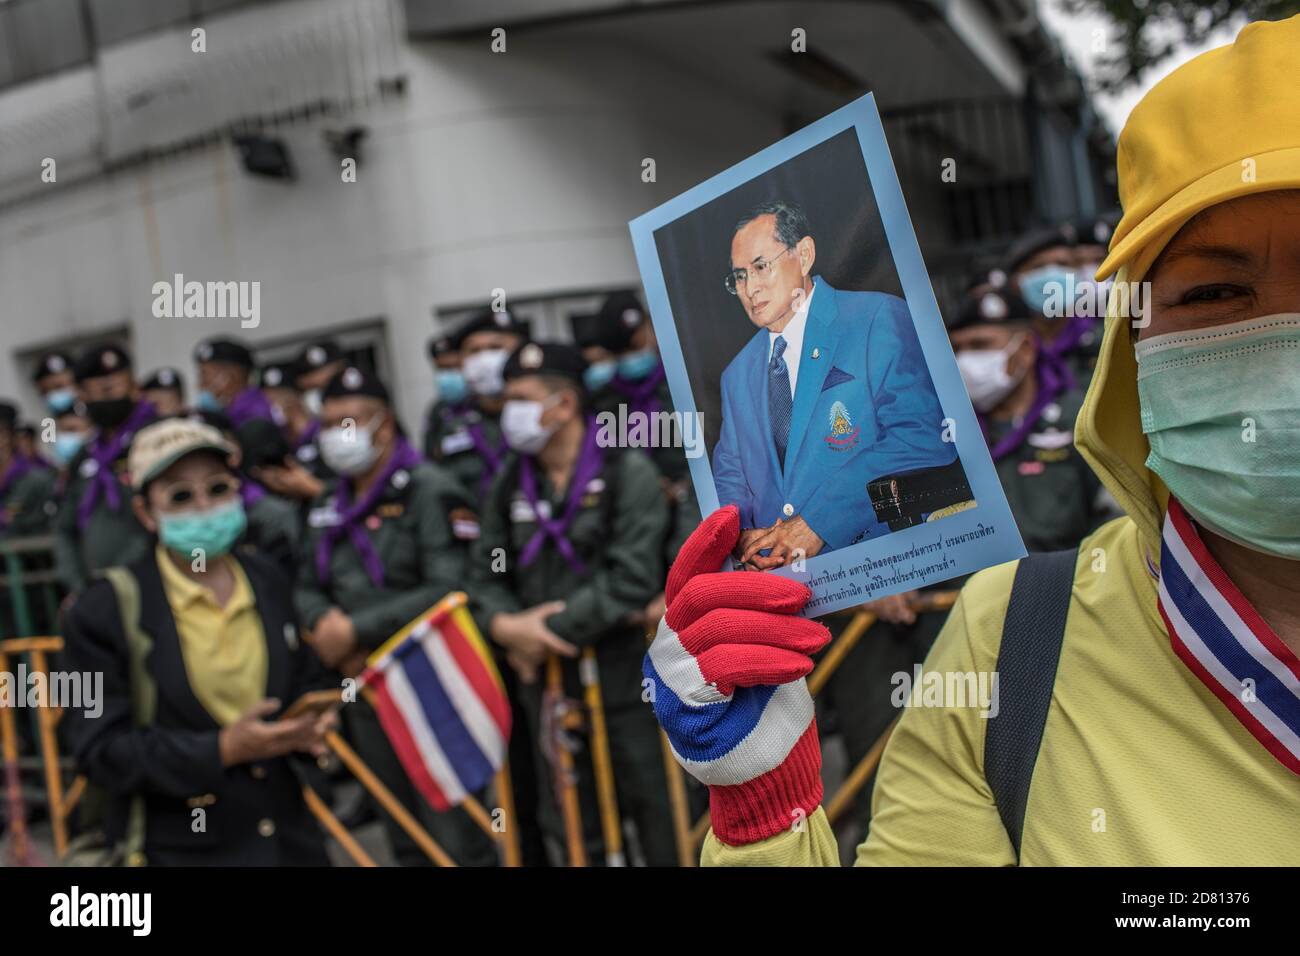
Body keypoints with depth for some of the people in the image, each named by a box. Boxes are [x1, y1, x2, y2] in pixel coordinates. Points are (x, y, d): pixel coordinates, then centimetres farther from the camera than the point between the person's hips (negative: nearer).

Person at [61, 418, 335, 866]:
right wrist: (221, 750, -22)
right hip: (180, 849, -4)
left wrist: (307, 724, -9)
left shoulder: (268, 582, 4)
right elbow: (101, 751, -11)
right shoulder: (106, 610, -9)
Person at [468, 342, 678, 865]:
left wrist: (551, 632, -16)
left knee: (661, 820, 5)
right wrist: (503, 624, -14)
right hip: (546, 685, 5)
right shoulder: (508, 483, 9)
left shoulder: (628, 473, -8)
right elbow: (486, 574, 7)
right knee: (572, 827, 16)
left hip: (624, 681, -5)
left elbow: (631, 580, -17)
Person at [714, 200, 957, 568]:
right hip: (775, 568, 4)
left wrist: (819, 522, -14)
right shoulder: (737, 375, 20)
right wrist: (740, 535, -2)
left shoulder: (879, 320, 1)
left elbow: (924, 438, -11)